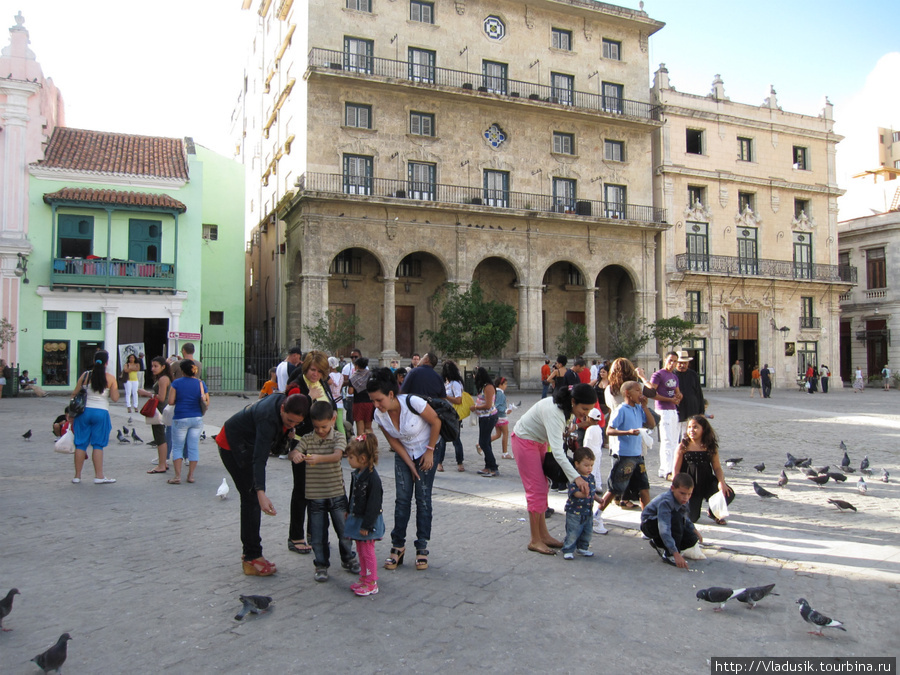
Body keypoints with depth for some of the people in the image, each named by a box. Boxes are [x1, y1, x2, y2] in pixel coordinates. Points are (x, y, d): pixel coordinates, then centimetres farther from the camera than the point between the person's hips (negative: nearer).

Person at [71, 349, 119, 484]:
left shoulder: (85, 375, 0)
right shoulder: (110, 378, -5)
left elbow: (74, 393, 2)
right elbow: (115, 398, -6)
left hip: (84, 411, 2)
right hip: (101, 412, -2)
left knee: (80, 444, 9)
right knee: (98, 445, 4)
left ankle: (77, 475, 15)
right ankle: (99, 476, 5)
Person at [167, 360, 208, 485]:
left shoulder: (176, 383, -5)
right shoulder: (200, 383, 1)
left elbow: (171, 401, -7)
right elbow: (207, 402, 1)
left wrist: (180, 399, 11)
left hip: (180, 419, -2)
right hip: (197, 418, 2)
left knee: (177, 447, 7)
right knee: (194, 447, 7)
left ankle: (177, 476, 1)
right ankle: (191, 475, 10)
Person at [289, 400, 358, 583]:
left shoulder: (338, 438, -5)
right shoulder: (307, 439, 0)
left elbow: (336, 455, -23)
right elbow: (292, 453, -13)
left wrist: (318, 458, -42)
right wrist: (295, 455, -38)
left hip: (336, 494, 0)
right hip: (314, 496, 1)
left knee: (344, 530, 11)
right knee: (318, 535, 7)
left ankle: (348, 559, 33)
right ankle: (321, 564, 26)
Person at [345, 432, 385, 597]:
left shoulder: (372, 478, -23)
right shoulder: (356, 474, 5)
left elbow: (374, 504, -23)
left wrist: (366, 525, -21)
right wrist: (349, 511, 23)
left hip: (367, 521, -9)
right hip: (357, 519, 9)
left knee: (367, 552, 0)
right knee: (361, 552, 17)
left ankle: (371, 583, 11)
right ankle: (364, 579, 30)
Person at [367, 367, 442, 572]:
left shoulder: (412, 402, -31)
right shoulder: (379, 415, -16)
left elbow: (436, 422, -17)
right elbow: (393, 442, -5)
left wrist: (429, 451, -13)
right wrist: (410, 465, -8)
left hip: (426, 452, -3)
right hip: (403, 455, 3)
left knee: (423, 499, -4)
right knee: (402, 499, -2)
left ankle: (422, 548, 5)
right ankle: (397, 546, 8)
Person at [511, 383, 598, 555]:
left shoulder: (566, 407, -9)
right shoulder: (554, 412, -36)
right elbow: (557, 451, -44)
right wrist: (576, 477, -50)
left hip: (539, 442, 9)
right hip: (524, 442, -9)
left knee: (543, 488, 10)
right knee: (537, 490, -9)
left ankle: (543, 535, 18)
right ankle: (535, 541, 0)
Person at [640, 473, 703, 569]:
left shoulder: (683, 500, -10)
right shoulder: (665, 502, -35)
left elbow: (685, 519, 15)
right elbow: (664, 530, -44)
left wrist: (695, 531, 3)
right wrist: (676, 554, -49)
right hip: (649, 524, -8)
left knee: (692, 540, -11)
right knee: (677, 518, -34)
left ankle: (658, 544, 11)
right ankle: (669, 555, -22)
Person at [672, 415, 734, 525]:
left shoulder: (711, 447, 1)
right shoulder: (683, 447, -5)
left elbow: (717, 467, 2)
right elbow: (676, 470, -4)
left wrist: (721, 482, -17)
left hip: (707, 482, 2)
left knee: (728, 494, -22)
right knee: (691, 518, -11)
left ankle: (713, 512, 12)